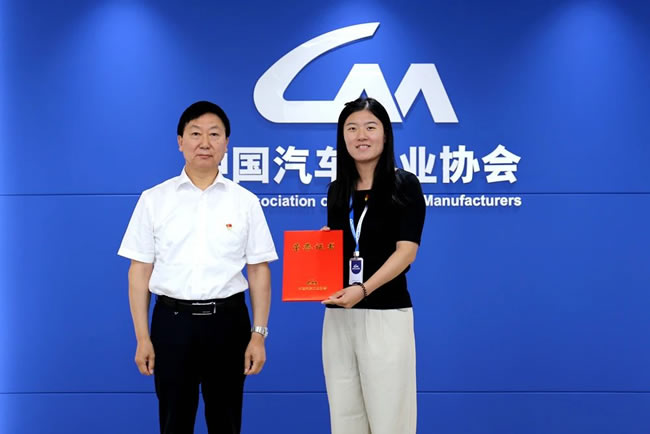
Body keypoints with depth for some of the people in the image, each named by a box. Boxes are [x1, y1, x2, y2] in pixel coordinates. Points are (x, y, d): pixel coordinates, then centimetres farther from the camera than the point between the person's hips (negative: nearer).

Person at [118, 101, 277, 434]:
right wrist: (142, 338, -1)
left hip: (228, 320, 1)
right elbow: (139, 271, 2)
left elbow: (259, 271, 3)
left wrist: (258, 334, -2)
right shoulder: (154, 199, 1)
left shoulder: (246, 201, 2)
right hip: (172, 320, 0)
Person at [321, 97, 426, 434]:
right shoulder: (337, 190, 12)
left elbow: (407, 250, -12)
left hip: (386, 314, -5)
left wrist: (363, 289, -24)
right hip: (337, 315, 5)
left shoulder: (404, 185, -4)